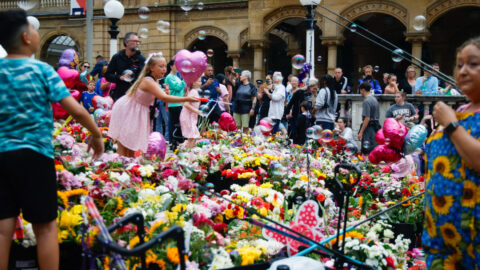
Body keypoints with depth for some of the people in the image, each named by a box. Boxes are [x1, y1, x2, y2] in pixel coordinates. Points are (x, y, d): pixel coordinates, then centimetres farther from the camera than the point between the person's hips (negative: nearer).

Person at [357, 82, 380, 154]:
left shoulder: (366, 101, -14)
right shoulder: (374, 99, 14)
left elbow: (367, 118, -19)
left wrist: (361, 132, -18)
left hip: (369, 127, -9)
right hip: (376, 126, 9)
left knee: (368, 152, -7)